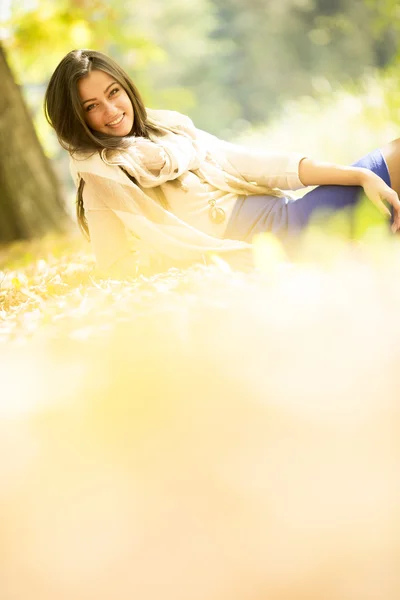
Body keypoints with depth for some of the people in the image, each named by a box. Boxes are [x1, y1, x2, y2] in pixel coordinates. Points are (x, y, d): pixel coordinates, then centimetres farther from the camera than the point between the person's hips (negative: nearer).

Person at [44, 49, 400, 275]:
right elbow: (118, 264, -12)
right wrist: (213, 257, -20)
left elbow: (249, 163, 10)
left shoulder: (169, 127, 15)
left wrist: (359, 175, 1)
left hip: (281, 213, 7)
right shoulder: (100, 177, -4)